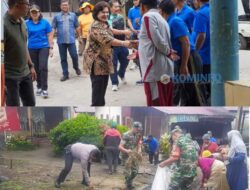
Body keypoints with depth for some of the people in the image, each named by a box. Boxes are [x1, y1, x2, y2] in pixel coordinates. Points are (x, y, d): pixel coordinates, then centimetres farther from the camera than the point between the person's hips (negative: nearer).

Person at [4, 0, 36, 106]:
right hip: (10, 76, -8)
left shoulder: (22, 22, 5)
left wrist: (30, 66, 17)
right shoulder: (4, 24, -21)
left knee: (30, 104, 17)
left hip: (25, 74, 8)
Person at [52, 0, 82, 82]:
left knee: (74, 56, -3)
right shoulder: (57, 17, 3)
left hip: (71, 40, 0)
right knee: (63, 58, 6)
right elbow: (53, 29, 0)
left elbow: (77, 27, 10)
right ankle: (65, 74, 14)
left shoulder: (73, 15, 5)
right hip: (61, 41, 0)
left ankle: (76, 67, 26)